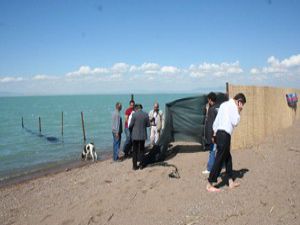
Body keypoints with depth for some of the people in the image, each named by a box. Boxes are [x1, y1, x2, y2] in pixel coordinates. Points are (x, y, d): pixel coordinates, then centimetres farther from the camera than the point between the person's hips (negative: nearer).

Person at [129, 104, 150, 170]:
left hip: (135, 135, -3)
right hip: (143, 135, 3)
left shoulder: (134, 114, -12)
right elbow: (148, 125, 3)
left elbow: (131, 125, -8)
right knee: (141, 150, 16)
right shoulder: (146, 114, -2)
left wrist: (130, 129, 14)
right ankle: (141, 164, 20)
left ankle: (135, 165, 12)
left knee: (135, 151, 8)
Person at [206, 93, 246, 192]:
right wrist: (238, 112, 1)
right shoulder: (233, 105, -7)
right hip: (224, 135, -9)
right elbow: (235, 122, -12)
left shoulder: (224, 104, 19)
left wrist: (215, 133, 21)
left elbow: (216, 120, 18)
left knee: (228, 158, 17)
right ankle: (209, 185, 1)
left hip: (219, 133, 9)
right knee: (219, 160, -4)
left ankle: (231, 182, 26)